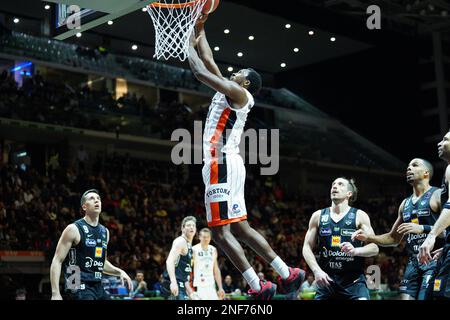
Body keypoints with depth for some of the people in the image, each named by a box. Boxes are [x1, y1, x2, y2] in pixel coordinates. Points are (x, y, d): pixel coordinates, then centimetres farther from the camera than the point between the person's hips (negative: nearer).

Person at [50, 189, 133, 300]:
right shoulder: (74, 229, -7)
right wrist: (55, 293, -19)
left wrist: (120, 272, 12)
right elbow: (57, 261, -10)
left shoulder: (105, 232, 14)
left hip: (98, 287, 8)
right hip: (79, 287, -8)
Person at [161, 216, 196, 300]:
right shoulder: (181, 241, -9)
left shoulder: (189, 246, 21)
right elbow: (169, 261, -24)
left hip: (180, 285, 10)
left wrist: (190, 293, 27)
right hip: (175, 285, -10)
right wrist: (173, 282, -37)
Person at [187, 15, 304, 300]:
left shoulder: (239, 93, -4)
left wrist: (189, 42, 4)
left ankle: (258, 288, -11)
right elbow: (208, 62, 27)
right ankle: (288, 275, 14)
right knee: (238, 228, 12)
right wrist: (200, 28, 29)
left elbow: (200, 71, -10)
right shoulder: (231, 94, 21)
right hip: (225, 164, 10)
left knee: (220, 230, -11)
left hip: (222, 164, -10)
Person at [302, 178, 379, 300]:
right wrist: (317, 270, -8)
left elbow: (374, 248, -2)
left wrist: (356, 250, -22)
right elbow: (307, 247, 8)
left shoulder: (359, 216, 2)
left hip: (354, 280, -2)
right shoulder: (318, 216, 8)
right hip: (326, 279, 3)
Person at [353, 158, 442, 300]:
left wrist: (422, 228, -22)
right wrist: (368, 237, 11)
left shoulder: (438, 195, -4)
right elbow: (394, 238, 25)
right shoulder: (405, 204, 18)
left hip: (434, 261, -7)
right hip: (413, 263, 7)